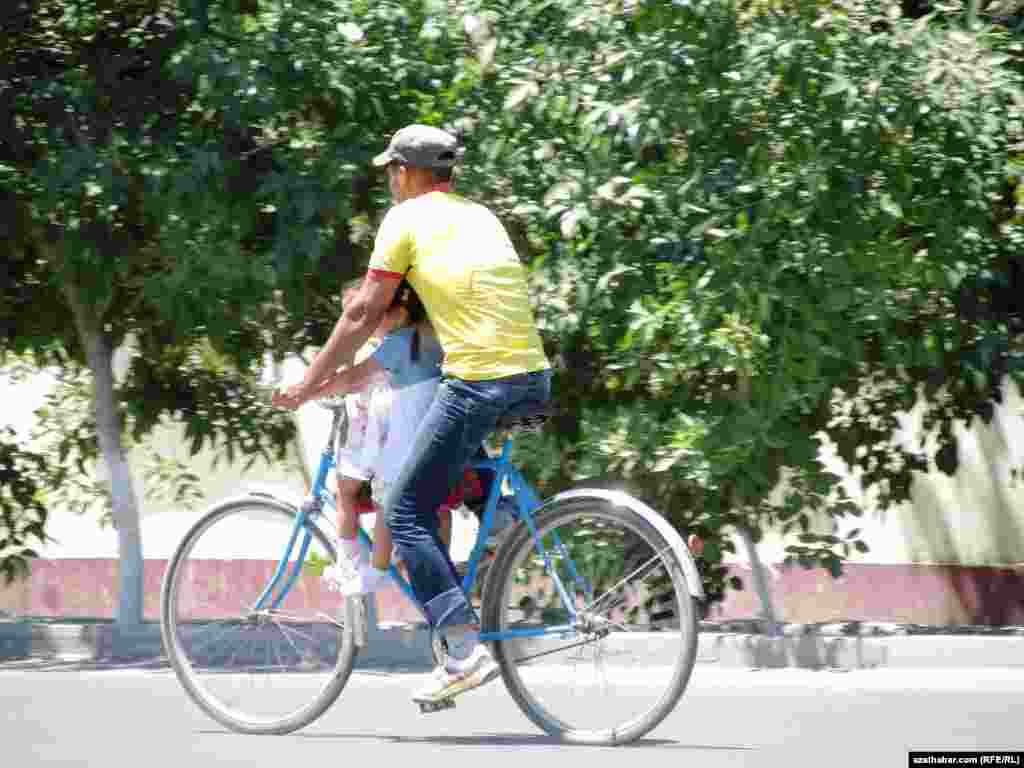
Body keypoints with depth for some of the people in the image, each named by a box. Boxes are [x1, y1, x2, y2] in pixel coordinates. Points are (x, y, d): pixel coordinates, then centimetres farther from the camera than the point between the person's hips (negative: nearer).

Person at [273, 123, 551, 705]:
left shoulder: (406, 219, 2)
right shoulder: (481, 214, 22)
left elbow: (364, 316, 2)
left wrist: (309, 383, 11)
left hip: (479, 382, -7)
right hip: (534, 377, 7)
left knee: (408, 513, -1)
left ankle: (466, 651, -12)